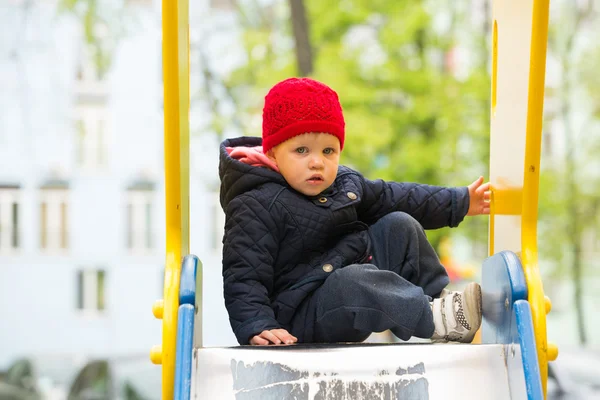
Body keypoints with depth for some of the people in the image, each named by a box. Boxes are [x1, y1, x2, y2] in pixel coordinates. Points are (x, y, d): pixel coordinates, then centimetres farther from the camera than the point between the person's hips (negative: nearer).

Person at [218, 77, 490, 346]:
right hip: (300, 317, -9)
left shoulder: (344, 183, 7)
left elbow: (392, 197, 22)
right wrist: (258, 328, -38)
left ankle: (438, 297, 3)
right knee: (353, 281, -36)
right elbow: (243, 278, -23)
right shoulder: (258, 208, -19)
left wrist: (460, 202, 25)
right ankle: (434, 318, -30)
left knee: (399, 225, 8)